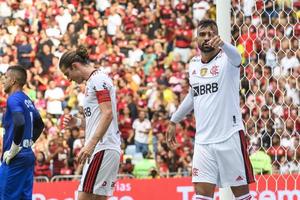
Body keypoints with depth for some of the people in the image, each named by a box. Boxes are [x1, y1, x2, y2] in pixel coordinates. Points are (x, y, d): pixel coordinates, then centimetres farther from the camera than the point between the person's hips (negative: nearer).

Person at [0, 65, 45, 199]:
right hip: (28, 156, 9)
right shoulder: (27, 100, 15)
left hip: (15, 158, -9)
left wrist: (13, 150, -19)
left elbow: (19, 123, -26)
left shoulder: (13, 99, -11)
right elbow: (39, 125, 27)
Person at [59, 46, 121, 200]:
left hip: (103, 148, -10)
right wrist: (78, 122, 10)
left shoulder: (98, 79, -7)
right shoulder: (92, 82, 22)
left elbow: (107, 114, -18)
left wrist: (91, 144, -24)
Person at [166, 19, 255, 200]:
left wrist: (222, 43, -55)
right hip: (203, 139, 5)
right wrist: (174, 121, 31)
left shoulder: (226, 59, -7)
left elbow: (236, 56, -33)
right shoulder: (194, 64, 11)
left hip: (230, 136, -5)